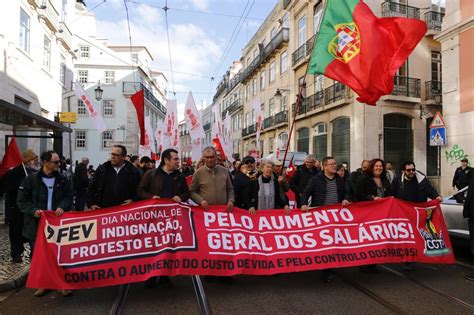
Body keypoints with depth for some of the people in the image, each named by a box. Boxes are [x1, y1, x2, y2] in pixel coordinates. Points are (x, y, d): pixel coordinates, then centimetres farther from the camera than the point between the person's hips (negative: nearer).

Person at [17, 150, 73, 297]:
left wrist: (62, 207, -14)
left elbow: (68, 197, 6)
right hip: (37, 224, -1)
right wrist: (33, 210, -17)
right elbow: (22, 200, -3)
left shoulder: (62, 179, 3)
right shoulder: (31, 179, -5)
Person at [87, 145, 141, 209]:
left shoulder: (133, 171, 3)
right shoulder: (102, 169, 7)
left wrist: (133, 200, -6)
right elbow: (92, 188, 11)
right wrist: (91, 204, 5)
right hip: (103, 208, 1)